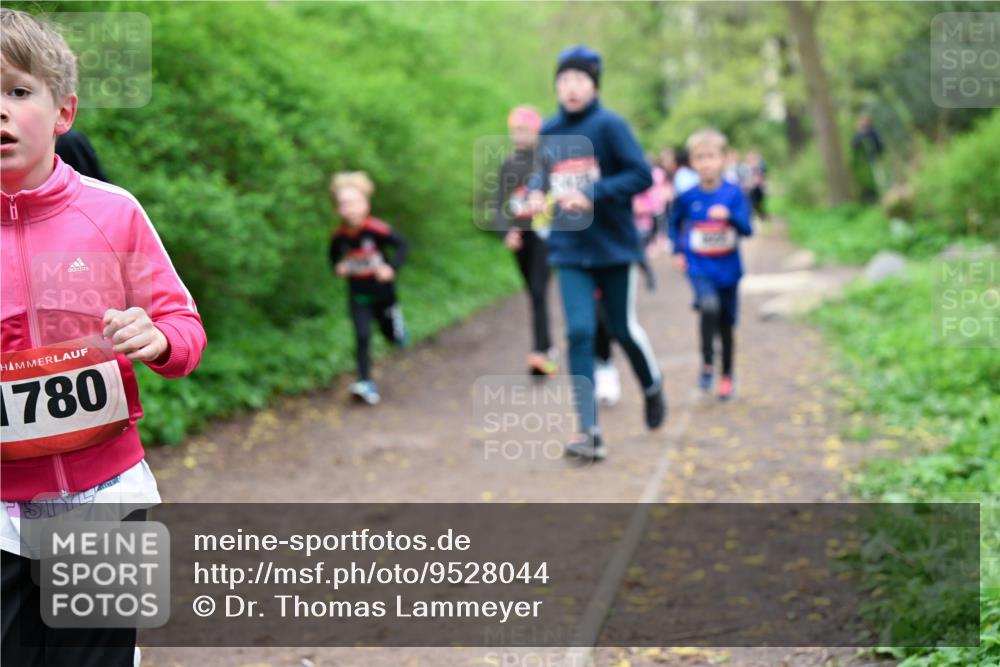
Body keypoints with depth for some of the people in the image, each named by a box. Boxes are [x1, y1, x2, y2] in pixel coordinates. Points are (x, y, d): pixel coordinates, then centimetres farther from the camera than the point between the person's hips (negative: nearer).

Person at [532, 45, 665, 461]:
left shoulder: (609, 125, -10)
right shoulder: (549, 131, 4)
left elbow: (642, 175, -15)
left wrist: (595, 196, -23)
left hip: (614, 246, -3)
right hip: (570, 250, 3)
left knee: (622, 329, 9)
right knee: (579, 333, -7)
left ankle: (652, 388, 41)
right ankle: (589, 431, -7)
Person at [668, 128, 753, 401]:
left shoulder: (734, 193, -7)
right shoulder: (687, 197, -5)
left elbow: (747, 228, -11)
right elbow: (674, 222, 13)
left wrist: (730, 216, -29)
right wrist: (678, 251, 4)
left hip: (728, 269, 1)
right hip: (699, 268, -1)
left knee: (725, 324, 12)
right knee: (709, 306, -29)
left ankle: (726, 376, 31)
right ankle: (707, 364, -14)